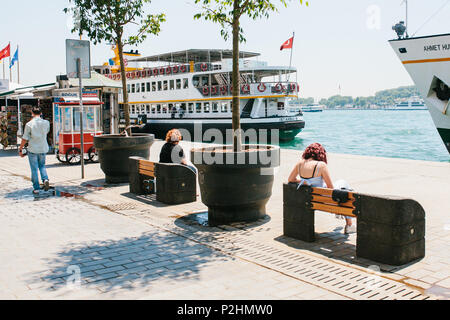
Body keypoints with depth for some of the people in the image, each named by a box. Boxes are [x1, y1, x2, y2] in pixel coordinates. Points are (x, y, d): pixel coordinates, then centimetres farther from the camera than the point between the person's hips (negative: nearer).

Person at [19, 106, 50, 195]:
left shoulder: (29, 124, -11)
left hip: (33, 149, -3)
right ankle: (45, 179, -6)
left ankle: (36, 188, 9)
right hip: (43, 148, 3)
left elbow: (25, 139, -8)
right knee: (42, 166, 20)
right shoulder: (46, 123, -2)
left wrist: (20, 149, 3)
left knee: (34, 169, 6)